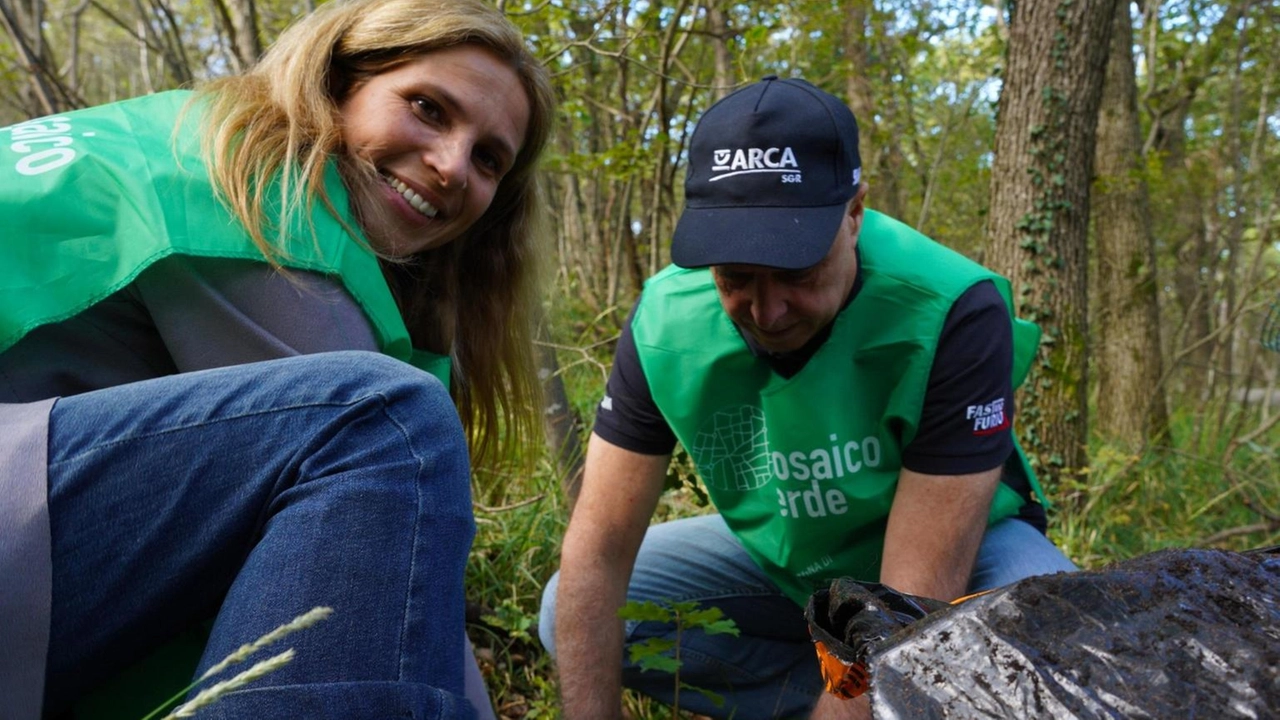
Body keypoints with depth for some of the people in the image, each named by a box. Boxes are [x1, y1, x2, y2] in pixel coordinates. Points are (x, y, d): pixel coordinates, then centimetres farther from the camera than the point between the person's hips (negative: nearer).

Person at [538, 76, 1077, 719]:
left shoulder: (953, 314, -32)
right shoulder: (664, 321, -21)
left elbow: (916, 606, -32)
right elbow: (597, 551, -18)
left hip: (956, 547, -3)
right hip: (778, 555, 4)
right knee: (570, 616, -10)